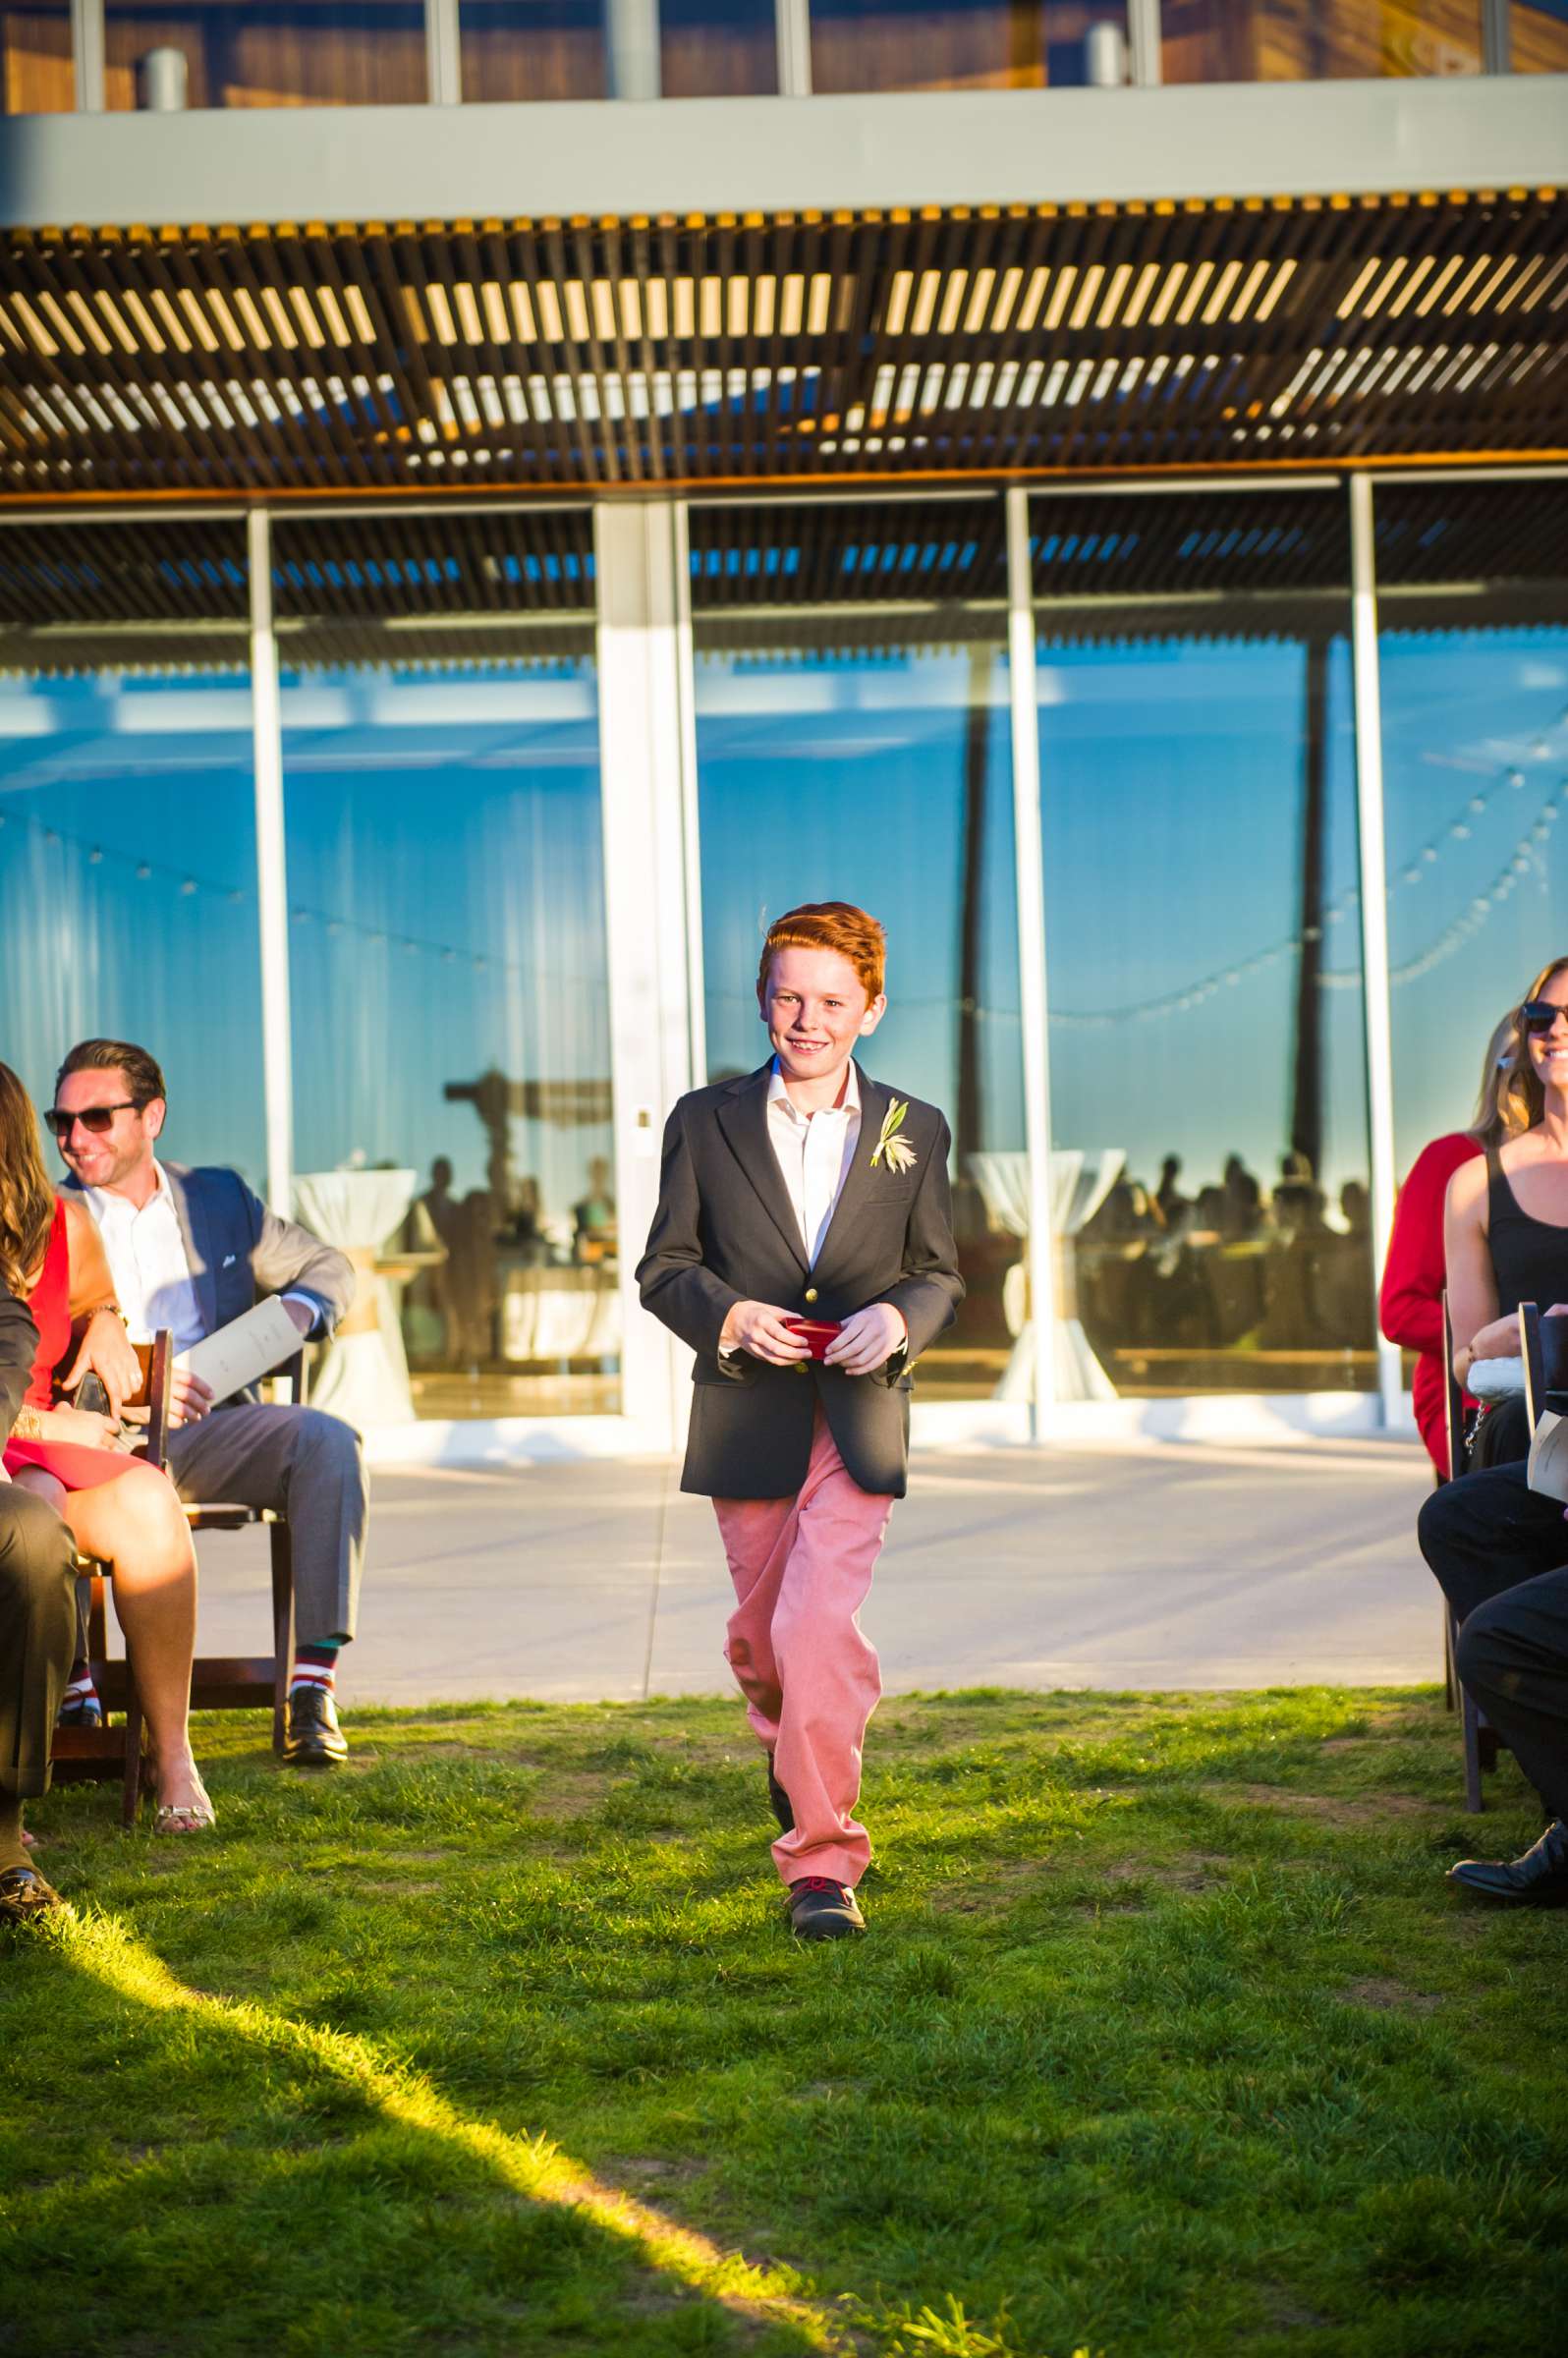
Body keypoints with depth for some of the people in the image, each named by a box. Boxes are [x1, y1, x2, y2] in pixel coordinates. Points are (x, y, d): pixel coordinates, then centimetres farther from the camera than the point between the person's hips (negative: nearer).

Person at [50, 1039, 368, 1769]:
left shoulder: (218, 1198, 19)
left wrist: (300, 1308, 3)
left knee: (328, 1441, -28)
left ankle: (314, 1684, -31)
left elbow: (328, 1267, 28)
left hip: (208, 1431, 2)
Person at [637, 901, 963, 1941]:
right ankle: (791, 1745, 50)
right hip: (748, 1417, 2)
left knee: (818, 1622, -17)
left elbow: (941, 1274, 9)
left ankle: (823, 1863, -9)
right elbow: (666, 1266, 5)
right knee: (764, 1632, 14)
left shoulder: (915, 1132, 5)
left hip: (861, 1417, -1)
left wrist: (896, 1319, -13)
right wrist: (729, 1316, -15)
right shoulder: (706, 1123, 3)